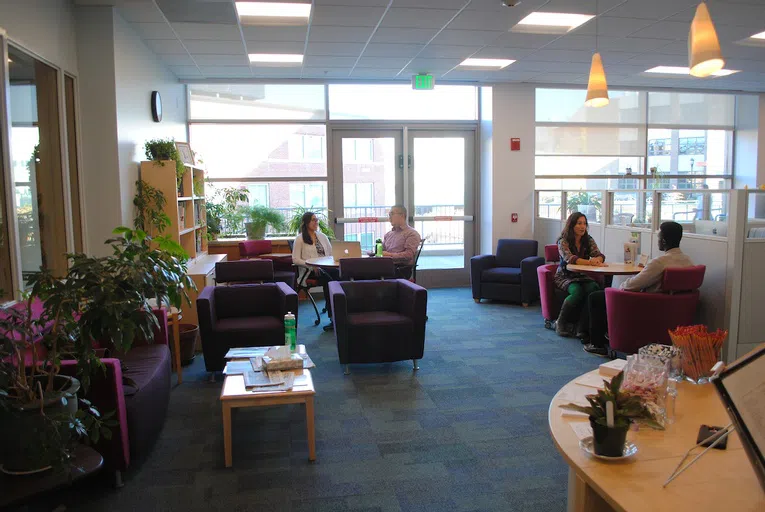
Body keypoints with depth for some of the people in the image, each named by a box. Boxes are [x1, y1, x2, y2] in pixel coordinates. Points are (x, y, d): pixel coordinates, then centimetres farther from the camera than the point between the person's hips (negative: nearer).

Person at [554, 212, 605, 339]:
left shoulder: (588, 240, 6)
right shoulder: (563, 241, -9)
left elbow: (600, 256, -7)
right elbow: (570, 258, -26)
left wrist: (597, 260, -33)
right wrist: (589, 261, -41)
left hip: (583, 276, 4)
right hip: (565, 277, -4)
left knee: (594, 288, -29)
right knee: (577, 291, -35)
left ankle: (582, 327, -26)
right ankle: (561, 323, -15)